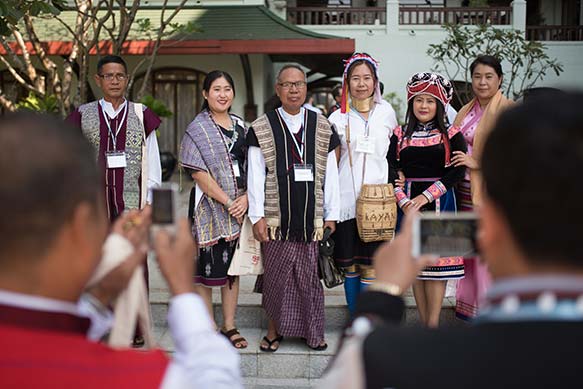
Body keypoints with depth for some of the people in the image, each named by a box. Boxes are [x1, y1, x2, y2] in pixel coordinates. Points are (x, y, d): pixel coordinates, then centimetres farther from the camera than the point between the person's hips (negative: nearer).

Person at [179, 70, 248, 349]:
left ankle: (229, 326, 20)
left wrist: (245, 198, -7)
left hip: (238, 206, 5)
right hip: (209, 205, -5)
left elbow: (251, 167, 9)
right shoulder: (197, 129, -5)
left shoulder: (240, 126, 11)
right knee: (207, 267, 0)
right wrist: (227, 202, -15)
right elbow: (199, 173, -12)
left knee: (233, 264, 10)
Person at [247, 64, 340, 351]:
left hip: (312, 217, 1)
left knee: (311, 276, 6)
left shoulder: (322, 127, 8)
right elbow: (255, 176, 0)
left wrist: (331, 215, 5)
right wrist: (257, 216, -5)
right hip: (276, 218, -1)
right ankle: (274, 331, 19)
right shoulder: (262, 129, 2)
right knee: (275, 275, 5)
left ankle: (312, 331, 20)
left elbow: (330, 175, 8)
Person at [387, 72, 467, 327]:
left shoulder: (451, 135, 2)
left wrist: (425, 196, -15)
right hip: (408, 204, 2)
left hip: (439, 202, -2)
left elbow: (457, 171, -8)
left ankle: (433, 323, 0)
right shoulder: (399, 135, 8)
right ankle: (423, 322, 14)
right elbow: (391, 172, 0)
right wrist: (404, 202, -14)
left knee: (437, 259, -5)